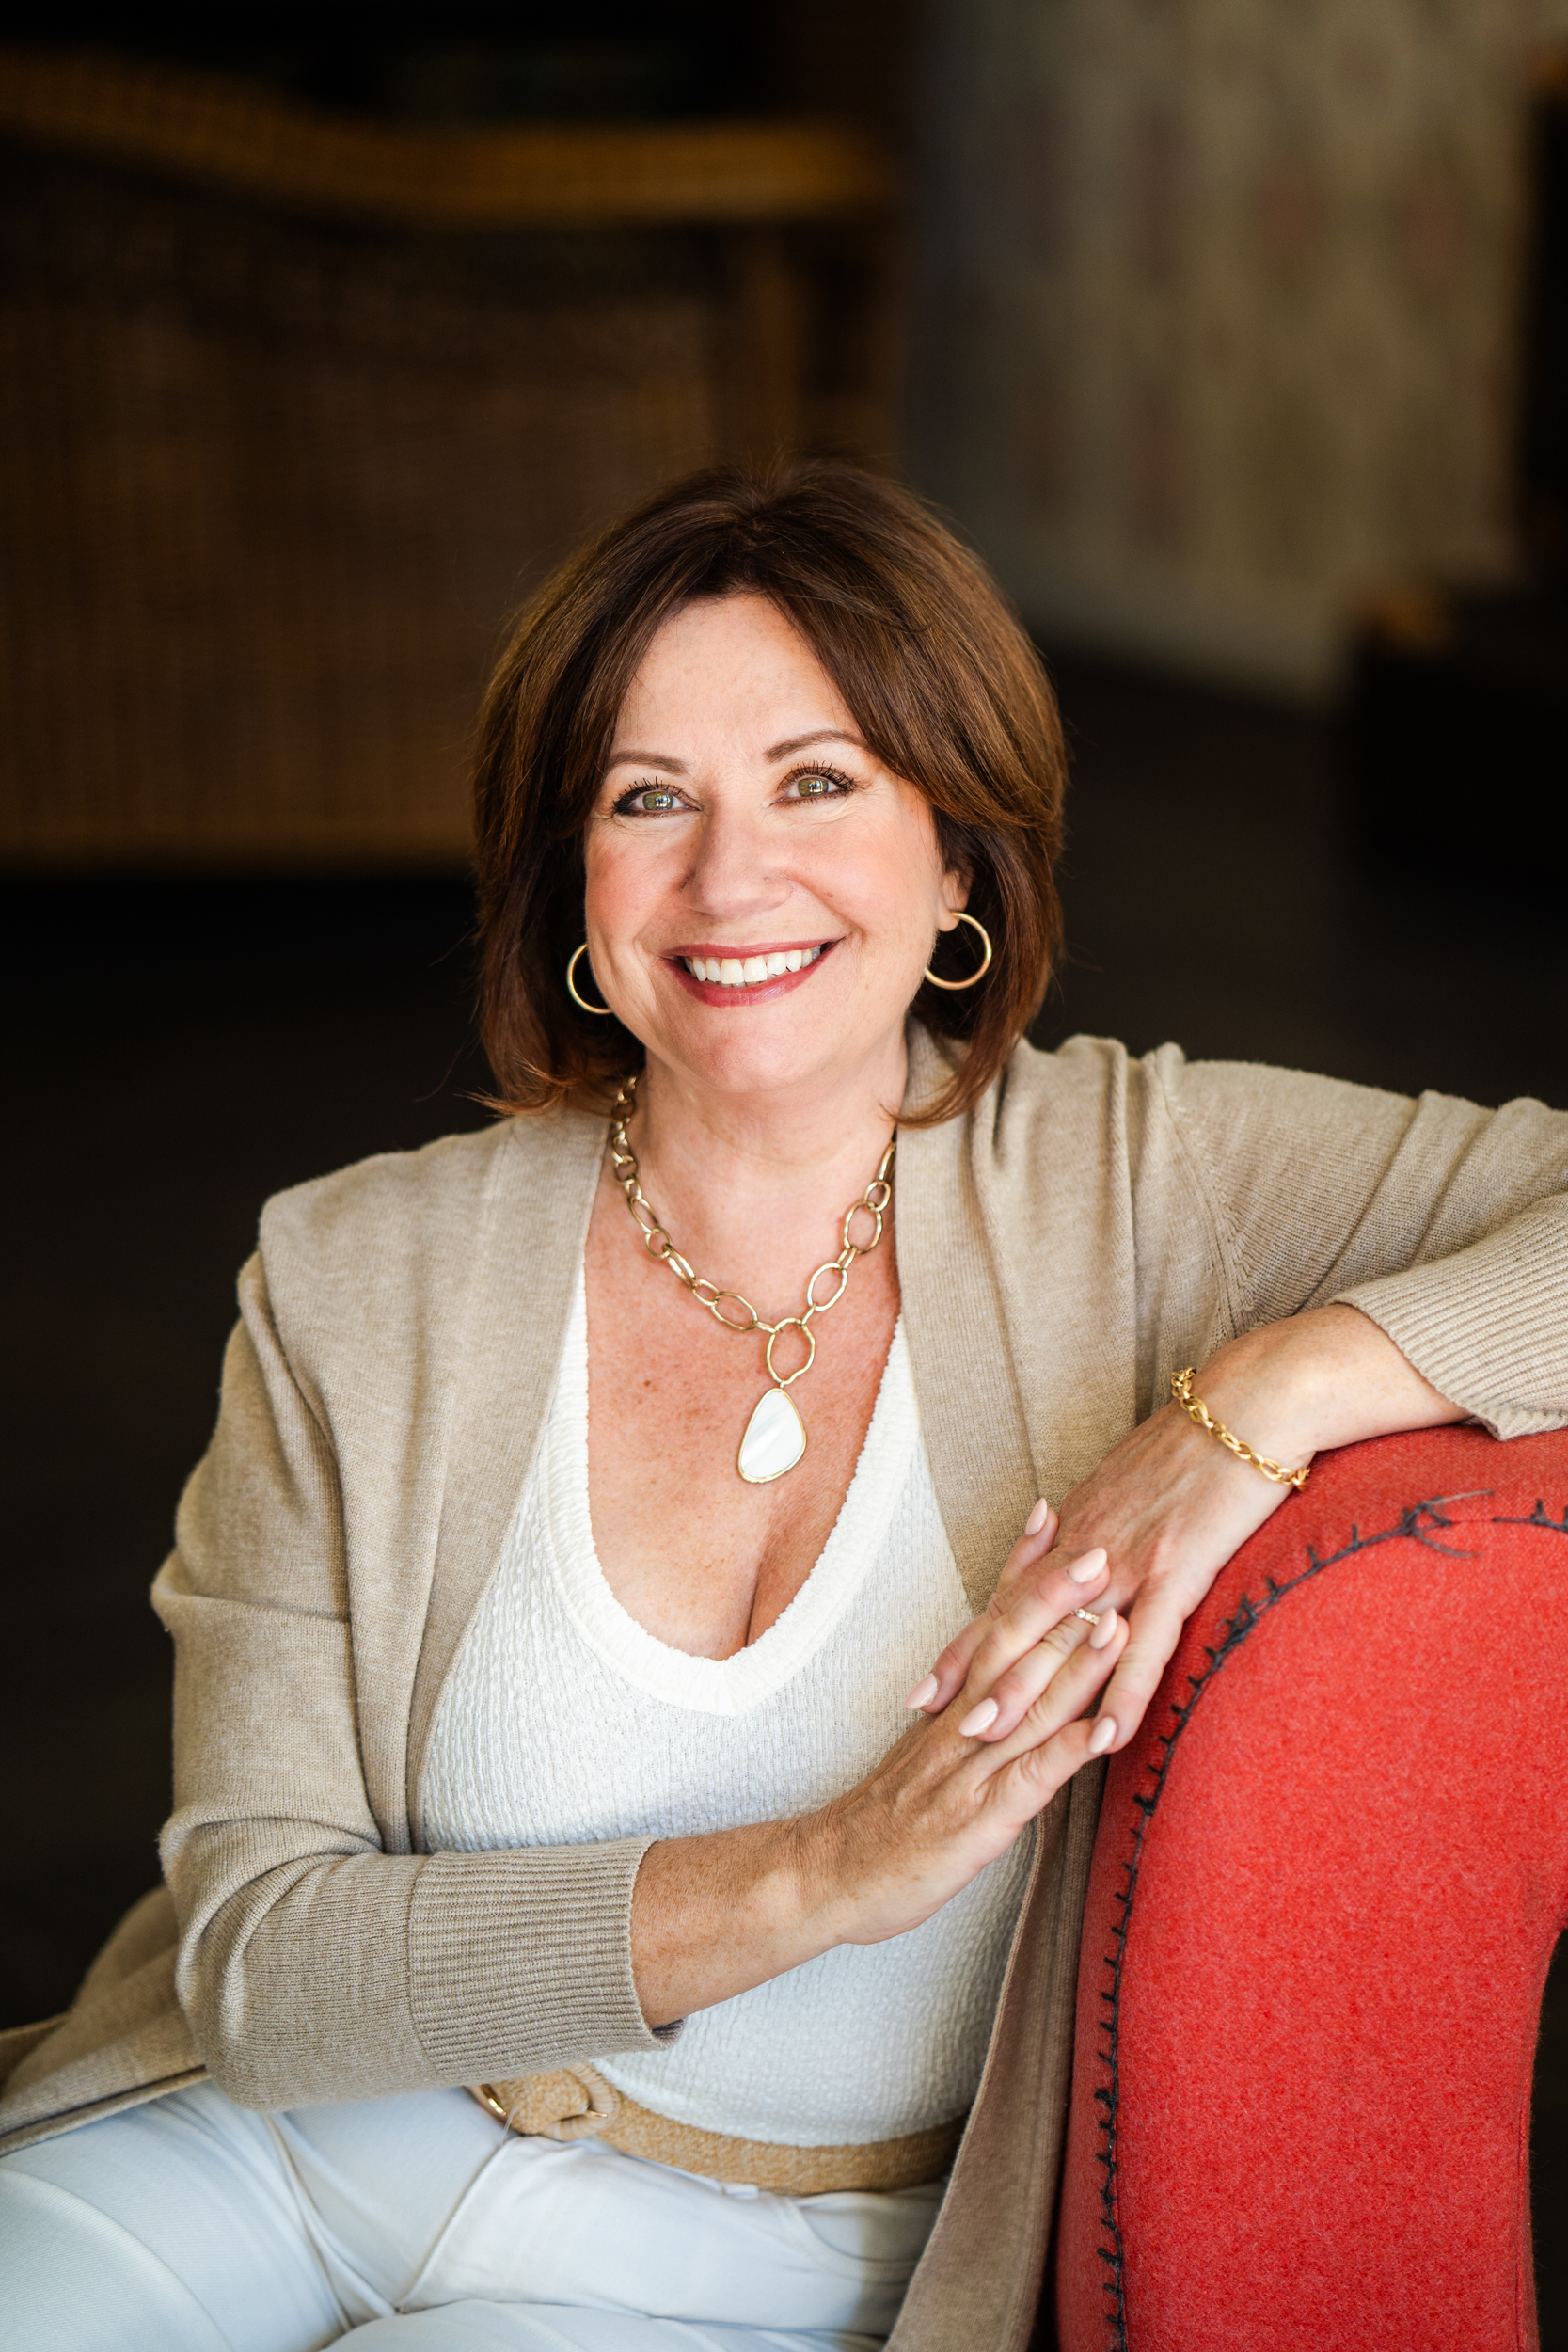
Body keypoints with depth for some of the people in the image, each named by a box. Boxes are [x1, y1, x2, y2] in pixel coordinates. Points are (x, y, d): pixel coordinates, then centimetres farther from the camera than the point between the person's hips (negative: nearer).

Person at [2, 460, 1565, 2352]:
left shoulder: (1121, 1183, -5)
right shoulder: (355, 1280, -4)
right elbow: (253, 1966, -9)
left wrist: (1265, 1394, -27)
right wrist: (817, 1876, -21)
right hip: (292, 2157, 2)